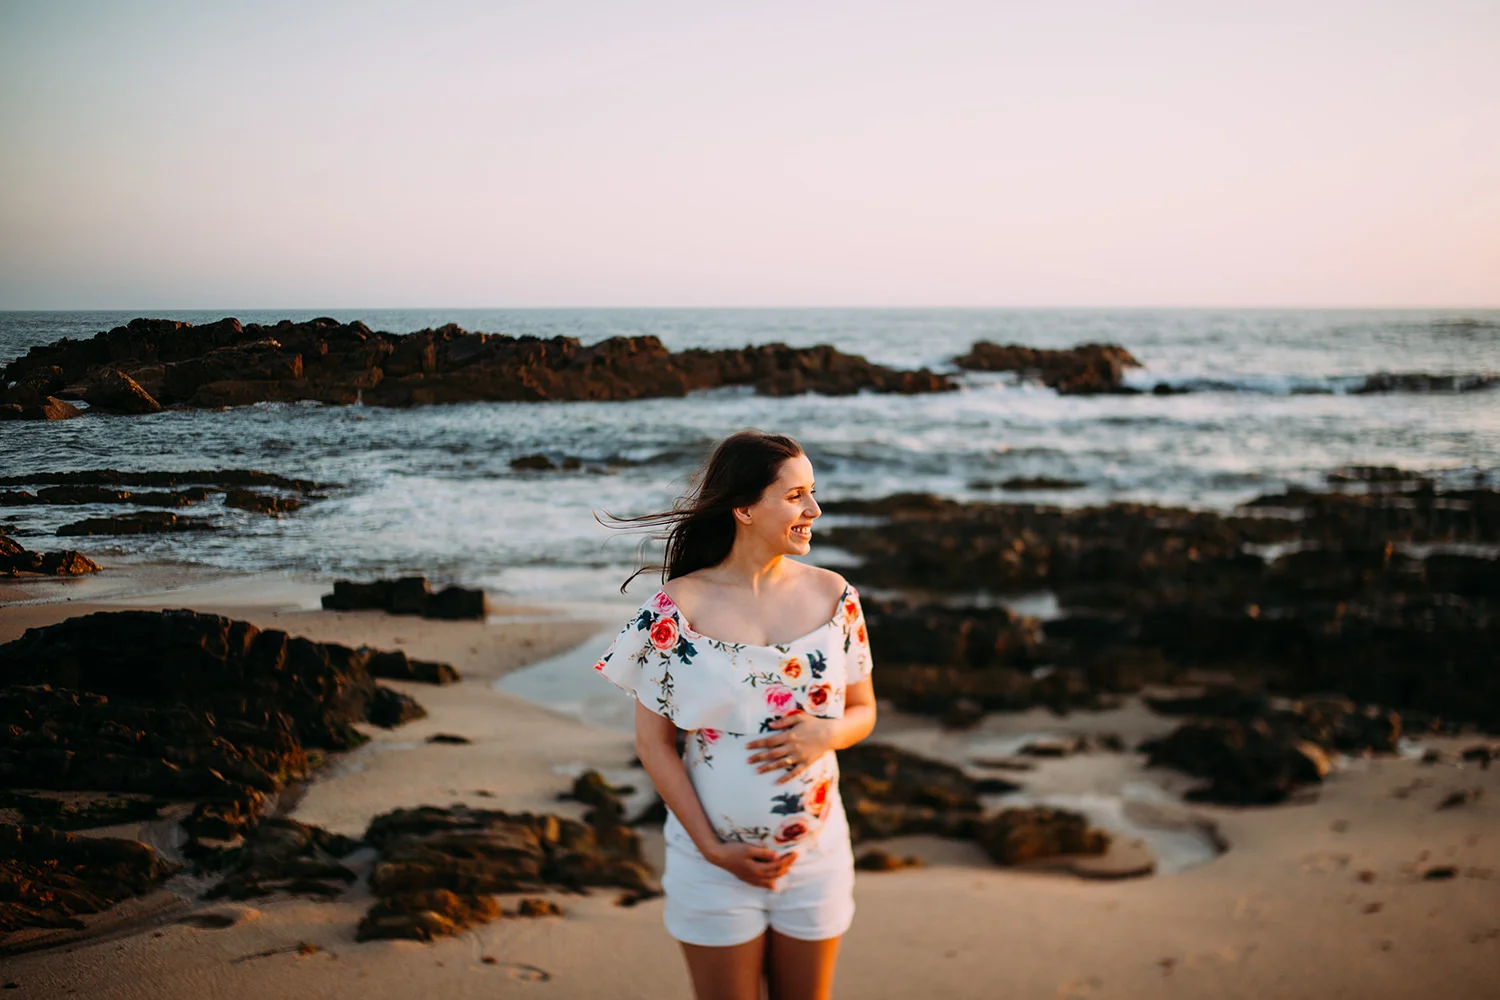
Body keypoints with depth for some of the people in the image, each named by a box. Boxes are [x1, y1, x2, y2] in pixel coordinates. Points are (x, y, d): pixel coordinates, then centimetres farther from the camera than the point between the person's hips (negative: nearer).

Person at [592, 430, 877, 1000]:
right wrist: (714, 849, -11)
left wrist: (827, 733, -16)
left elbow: (863, 710, 8)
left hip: (815, 853, 3)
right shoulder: (678, 608, -12)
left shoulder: (832, 596, -2)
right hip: (715, 860, -3)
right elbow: (652, 742, -7)